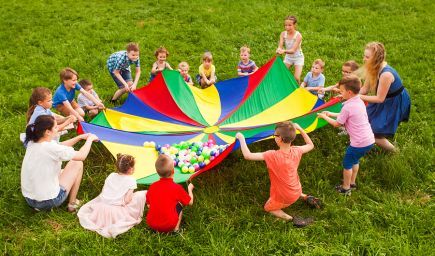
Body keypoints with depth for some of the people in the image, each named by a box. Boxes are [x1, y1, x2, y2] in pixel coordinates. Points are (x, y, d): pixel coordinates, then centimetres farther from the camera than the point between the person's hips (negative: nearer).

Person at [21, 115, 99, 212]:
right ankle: (72, 203, 17)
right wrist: (90, 139, 1)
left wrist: (80, 137, 10)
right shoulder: (51, 148, -25)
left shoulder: (32, 143, -3)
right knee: (78, 163, 8)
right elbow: (82, 156, -14)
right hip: (48, 202, -7)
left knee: (61, 171, 33)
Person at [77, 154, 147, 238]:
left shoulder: (111, 175, 12)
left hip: (103, 206, 6)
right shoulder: (131, 180, -4)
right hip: (117, 211, -6)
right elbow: (126, 200, -11)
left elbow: (103, 192, 13)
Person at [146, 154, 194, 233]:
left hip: (151, 225, 3)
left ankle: (156, 229, 17)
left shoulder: (152, 186, 1)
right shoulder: (177, 188, -9)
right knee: (179, 205, 18)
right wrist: (190, 189, 23)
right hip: (169, 226, -3)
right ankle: (176, 228, 8)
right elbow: (190, 202, 4)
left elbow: (148, 205, 10)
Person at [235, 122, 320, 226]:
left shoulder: (272, 156, -33)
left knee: (268, 208, 22)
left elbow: (247, 155, -31)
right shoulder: (296, 151, -17)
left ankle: (290, 219, 3)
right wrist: (299, 128, 1)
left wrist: (241, 138, -17)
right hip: (297, 191, 5)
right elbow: (311, 145, 5)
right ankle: (306, 197, 19)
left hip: (283, 198, -5)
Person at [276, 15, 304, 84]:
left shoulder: (298, 35, -25)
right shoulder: (283, 34, -12)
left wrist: (284, 51, -51)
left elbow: (293, 50, -31)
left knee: (296, 78, -12)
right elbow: (280, 46, -18)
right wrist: (278, 50, -44)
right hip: (288, 57, 4)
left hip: (298, 57, -4)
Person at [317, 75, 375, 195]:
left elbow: (337, 124, -8)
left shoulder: (348, 107, -20)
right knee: (355, 160, 29)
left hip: (359, 143, -8)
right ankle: (352, 182, 44)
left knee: (347, 164, 12)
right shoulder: (360, 101, 6)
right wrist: (331, 114, 21)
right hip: (370, 140, 8)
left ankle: (346, 188, 26)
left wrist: (325, 117, 7)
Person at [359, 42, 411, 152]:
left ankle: (394, 152, 23)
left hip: (395, 104, -8)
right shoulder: (374, 68, -10)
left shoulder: (386, 74, -36)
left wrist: (359, 97, -24)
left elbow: (380, 98, -27)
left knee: (376, 135, -4)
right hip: (384, 99, 8)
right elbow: (365, 89, -2)